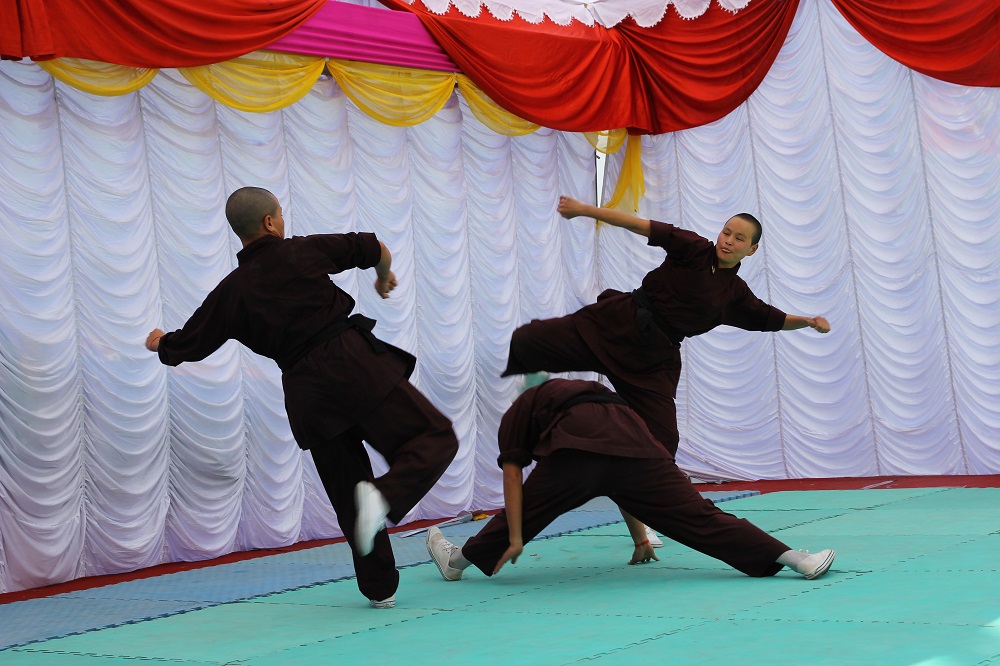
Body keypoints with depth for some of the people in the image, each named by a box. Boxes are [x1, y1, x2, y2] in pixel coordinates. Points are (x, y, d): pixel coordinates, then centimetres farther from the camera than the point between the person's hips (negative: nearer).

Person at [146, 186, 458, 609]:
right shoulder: (306, 251, 5)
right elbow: (377, 249, 16)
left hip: (305, 391, 4)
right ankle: (385, 496, -29)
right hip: (354, 364, -4)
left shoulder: (231, 291, 9)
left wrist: (159, 343, 40)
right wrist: (384, 277, 39)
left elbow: (184, 348, 17)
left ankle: (379, 588, 18)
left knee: (347, 493, 15)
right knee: (435, 438, -3)